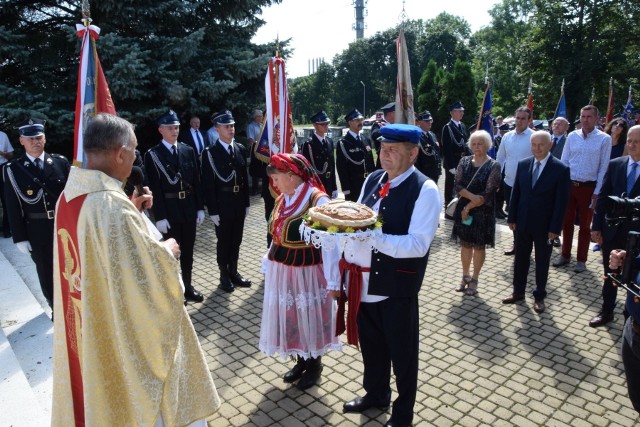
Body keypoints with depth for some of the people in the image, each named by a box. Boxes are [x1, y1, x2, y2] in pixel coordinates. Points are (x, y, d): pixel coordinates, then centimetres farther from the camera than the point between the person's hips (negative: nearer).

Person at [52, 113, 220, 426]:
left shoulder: (70, 195, -2)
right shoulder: (112, 205, -31)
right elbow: (146, 276, -27)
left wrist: (131, 209, 5)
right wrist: (167, 251, -9)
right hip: (123, 333, -8)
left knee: (99, 389, 28)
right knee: (139, 397, 15)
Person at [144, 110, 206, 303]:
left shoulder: (188, 151, 6)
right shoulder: (152, 155, -6)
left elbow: (196, 181, 7)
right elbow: (154, 189, -9)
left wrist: (200, 208, 4)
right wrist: (160, 216, -13)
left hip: (189, 208, 4)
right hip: (169, 210, -4)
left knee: (188, 250, 14)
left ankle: (187, 286, 29)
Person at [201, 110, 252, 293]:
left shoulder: (240, 149, 6)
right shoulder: (210, 152, -9)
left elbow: (244, 177, 9)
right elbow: (208, 184, -10)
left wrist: (246, 203, 8)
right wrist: (213, 210, -13)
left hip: (239, 202, 5)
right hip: (222, 204, -4)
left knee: (236, 240, 15)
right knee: (223, 241, 9)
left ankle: (233, 272, 30)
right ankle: (224, 275, 24)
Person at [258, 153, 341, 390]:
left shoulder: (318, 200, -18)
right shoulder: (282, 200, 6)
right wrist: (268, 264, 14)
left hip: (307, 271, -7)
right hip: (281, 270, 7)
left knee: (310, 317, 10)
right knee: (290, 317, 17)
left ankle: (314, 365, 34)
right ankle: (301, 362, 39)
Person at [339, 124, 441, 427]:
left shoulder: (425, 190, -15)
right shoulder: (373, 179, 6)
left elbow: (418, 245, -22)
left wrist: (372, 237, -31)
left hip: (396, 287, -6)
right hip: (363, 281, 6)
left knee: (401, 352, 14)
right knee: (371, 345, 23)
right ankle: (375, 394, 49)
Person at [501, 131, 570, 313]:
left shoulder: (561, 169, -11)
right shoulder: (523, 164, 1)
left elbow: (561, 201, -11)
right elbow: (516, 193, 5)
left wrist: (555, 228, -12)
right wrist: (512, 218, 3)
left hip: (545, 225, -3)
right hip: (523, 222, 4)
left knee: (542, 262, 11)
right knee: (520, 259, 14)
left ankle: (539, 296, 26)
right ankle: (518, 292, 29)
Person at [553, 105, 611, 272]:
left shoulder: (604, 139, -6)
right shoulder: (572, 136, 2)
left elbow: (603, 168, -6)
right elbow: (564, 162, 4)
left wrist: (597, 192, -8)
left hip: (588, 187, -3)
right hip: (569, 185, 3)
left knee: (585, 225, 9)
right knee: (567, 222, 12)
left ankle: (581, 260, 21)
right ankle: (565, 255, 26)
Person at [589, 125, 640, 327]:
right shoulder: (615, 165, 1)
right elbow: (602, 197, 2)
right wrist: (596, 227, -1)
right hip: (612, 230, 3)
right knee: (610, 275, 16)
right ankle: (606, 311, 31)